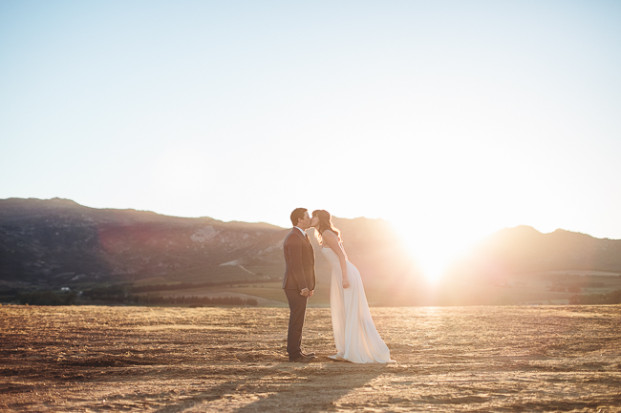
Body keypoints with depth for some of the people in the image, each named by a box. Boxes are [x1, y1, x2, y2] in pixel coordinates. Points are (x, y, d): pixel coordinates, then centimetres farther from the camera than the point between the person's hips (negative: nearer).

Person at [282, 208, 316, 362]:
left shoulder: (299, 237, 18)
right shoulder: (294, 237, -16)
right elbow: (295, 264, -22)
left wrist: (308, 285, 23)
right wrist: (303, 287, -24)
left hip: (300, 285, 10)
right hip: (296, 286, -10)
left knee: (298, 319, 13)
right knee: (297, 320, -5)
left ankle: (296, 351, 18)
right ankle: (294, 353, 0)